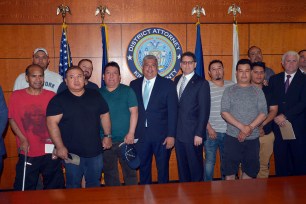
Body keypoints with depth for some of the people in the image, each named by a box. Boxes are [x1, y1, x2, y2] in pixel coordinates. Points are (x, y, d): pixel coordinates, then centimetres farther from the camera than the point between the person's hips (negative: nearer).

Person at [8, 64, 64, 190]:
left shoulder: (51, 96, 1)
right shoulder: (17, 96, -1)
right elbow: (12, 119, 1)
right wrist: (23, 139, -8)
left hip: (50, 152, 1)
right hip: (27, 153, 0)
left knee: (54, 188, 13)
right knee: (25, 190, 12)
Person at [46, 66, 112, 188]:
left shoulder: (95, 95, 5)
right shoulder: (59, 100, -6)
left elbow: (104, 115, 12)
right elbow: (52, 123, -13)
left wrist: (107, 135, 7)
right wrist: (60, 147, -18)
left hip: (95, 151, 3)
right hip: (72, 153, -3)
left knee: (94, 185, 18)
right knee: (73, 186, 11)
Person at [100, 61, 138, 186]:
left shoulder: (127, 91, 0)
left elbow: (134, 111, -6)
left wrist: (131, 133, -13)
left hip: (125, 140, -3)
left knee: (130, 171, 4)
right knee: (109, 173, 13)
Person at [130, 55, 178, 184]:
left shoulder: (168, 84, -2)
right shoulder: (134, 84, 7)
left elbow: (172, 112, -5)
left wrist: (171, 135, -10)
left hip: (161, 136, -2)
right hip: (141, 135, 3)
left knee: (162, 168, 10)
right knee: (143, 169, 14)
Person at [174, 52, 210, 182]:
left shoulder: (201, 83, -7)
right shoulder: (177, 80, 11)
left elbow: (204, 111, -10)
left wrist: (199, 134, -15)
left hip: (193, 133, -5)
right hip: (178, 132, 6)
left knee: (195, 165, 6)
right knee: (181, 165, 16)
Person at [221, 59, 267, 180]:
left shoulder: (258, 92, 7)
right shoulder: (229, 91, 2)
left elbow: (263, 113, -1)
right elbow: (224, 112, -7)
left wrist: (250, 128, -15)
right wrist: (242, 127, -16)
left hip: (253, 138, 2)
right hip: (232, 137, -2)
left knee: (250, 169, 11)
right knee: (230, 170, 4)